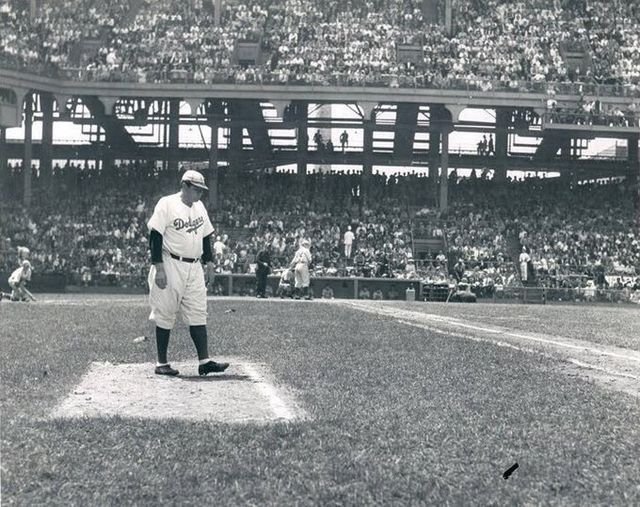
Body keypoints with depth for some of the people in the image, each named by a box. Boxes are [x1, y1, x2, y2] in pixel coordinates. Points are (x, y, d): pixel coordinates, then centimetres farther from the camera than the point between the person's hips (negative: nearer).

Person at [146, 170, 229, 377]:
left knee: (198, 314, 1)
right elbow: (155, 236, -12)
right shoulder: (167, 204, -8)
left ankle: (204, 361, -1)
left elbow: (206, 237, 20)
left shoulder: (200, 207, 13)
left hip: (195, 268, 7)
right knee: (165, 315, 0)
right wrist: (159, 268, -18)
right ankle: (161, 363, 7)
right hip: (171, 266, -6)